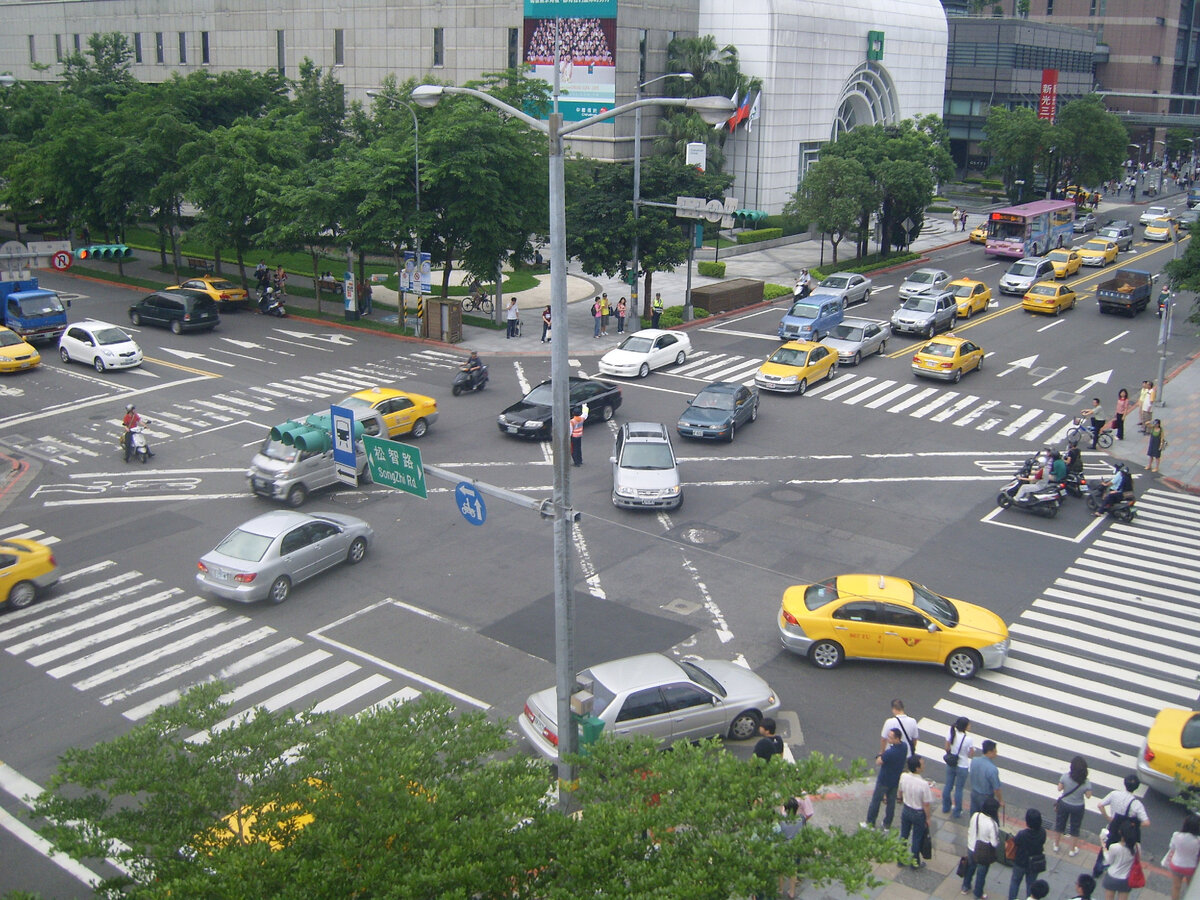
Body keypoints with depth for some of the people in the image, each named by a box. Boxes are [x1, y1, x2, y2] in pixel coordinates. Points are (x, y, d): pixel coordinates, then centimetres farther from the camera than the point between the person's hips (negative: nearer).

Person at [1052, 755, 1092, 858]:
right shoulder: (1086, 783, -26)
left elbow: (1059, 788, -11)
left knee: (1060, 824, 24)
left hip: (1064, 804, 1)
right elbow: (1088, 796, -12)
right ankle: (1072, 850, 39)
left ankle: (1057, 845, 43)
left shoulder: (1065, 776, -25)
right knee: (1075, 828, 22)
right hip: (1078, 807, -1)